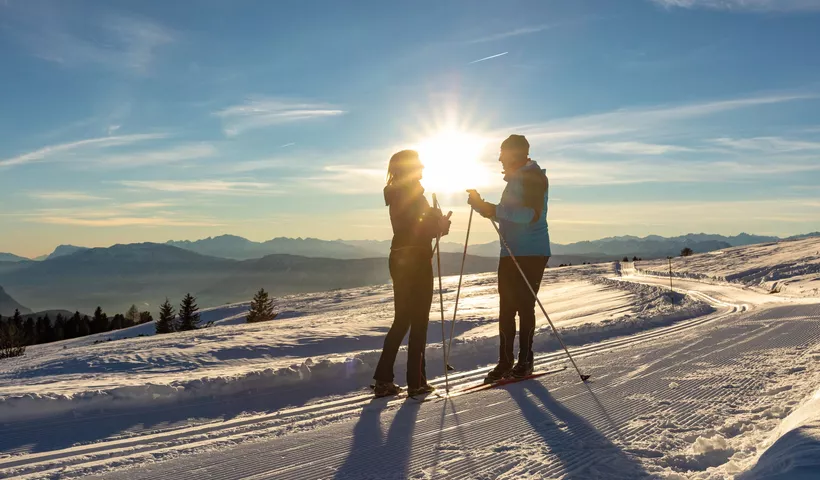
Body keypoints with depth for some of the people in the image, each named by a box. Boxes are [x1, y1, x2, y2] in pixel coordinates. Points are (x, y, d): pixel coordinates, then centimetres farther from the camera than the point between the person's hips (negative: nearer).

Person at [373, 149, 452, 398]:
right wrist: (439, 226, -7)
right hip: (416, 260, -8)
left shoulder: (397, 194, 15)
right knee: (419, 321, -1)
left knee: (402, 320, 12)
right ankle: (416, 381, 3)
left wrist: (436, 223, 2)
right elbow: (415, 230, -19)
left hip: (400, 260, 9)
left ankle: (383, 379, 11)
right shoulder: (412, 193, -11)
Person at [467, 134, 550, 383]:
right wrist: (481, 204, 8)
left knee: (524, 306, -5)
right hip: (510, 253, 9)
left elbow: (531, 214, -21)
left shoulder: (535, 177, -8)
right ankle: (505, 362, 10)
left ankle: (525, 361, 6)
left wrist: (495, 209, -22)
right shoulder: (514, 180, 21)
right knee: (506, 308, 5)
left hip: (531, 254, -9)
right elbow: (503, 214, 25)